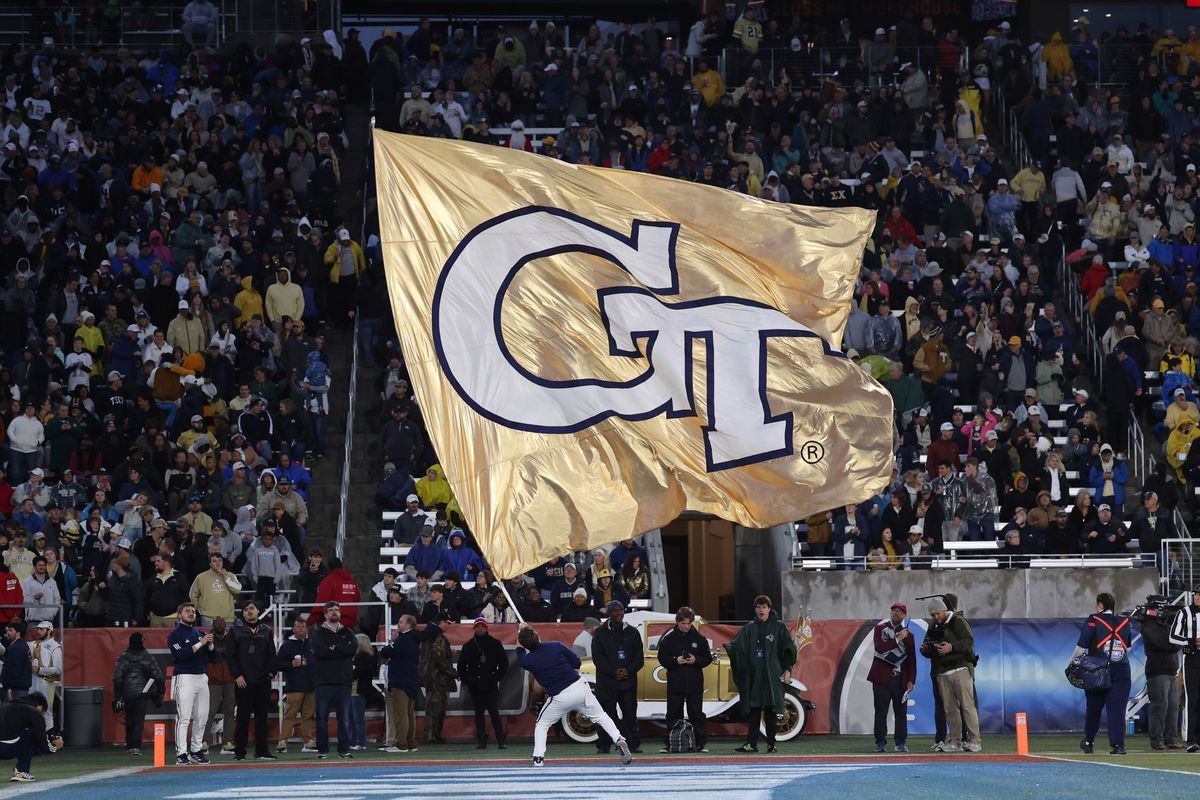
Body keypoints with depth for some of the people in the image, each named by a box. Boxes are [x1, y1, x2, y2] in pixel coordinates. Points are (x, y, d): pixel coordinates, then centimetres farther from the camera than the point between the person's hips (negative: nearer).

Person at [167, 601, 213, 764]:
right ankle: (181, 753, -13)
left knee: (201, 717, 6)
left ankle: (196, 751, 15)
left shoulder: (199, 633, 19)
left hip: (202, 677, 7)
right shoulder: (175, 635, -2)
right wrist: (200, 644, -18)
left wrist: (210, 643, -4)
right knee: (183, 717, -11)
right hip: (185, 679, -7)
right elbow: (180, 654, -18)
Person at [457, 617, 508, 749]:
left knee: (494, 712, -9)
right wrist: (466, 681, 8)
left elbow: (504, 663, 7)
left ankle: (501, 741, -8)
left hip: (491, 685, -3)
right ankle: (481, 741, 8)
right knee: (479, 713, 5)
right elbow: (461, 666, 17)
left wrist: (497, 678, 0)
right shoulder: (468, 646, 10)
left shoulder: (495, 643, 4)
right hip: (475, 687, 3)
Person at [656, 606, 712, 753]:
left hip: (695, 684, 0)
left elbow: (708, 658, 5)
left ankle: (701, 743, 6)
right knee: (673, 714, 4)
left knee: (697, 713, 2)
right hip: (675, 683, 0)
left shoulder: (699, 638, 3)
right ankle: (670, 743, 10)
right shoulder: (668, 638, 1)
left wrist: (696, 660, -13)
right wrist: (675, 661, -14)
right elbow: (662, 658, 2)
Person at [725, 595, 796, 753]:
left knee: (771, 711, -1)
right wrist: (728, 648, -19)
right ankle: (751, 744, 2)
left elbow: (789, 649, 2)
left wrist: (787, 670, -5)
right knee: (753, 710, 1)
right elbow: (736, 645, 3)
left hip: (773, 675, -3)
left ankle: (771, 744, 5)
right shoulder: (749, 629, 11)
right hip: (754, 676, 3)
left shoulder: (779, 627, 3)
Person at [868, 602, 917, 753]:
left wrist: (911, 680, 2)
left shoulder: (908, 635, 13)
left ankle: (901, 743, 6)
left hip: (901, 679, 2)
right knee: (881, 711, -3)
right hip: (882, 678, -2)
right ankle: (880, 742, 1)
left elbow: (912, 660, 11)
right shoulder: (880, 629, 6)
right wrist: (898, 639, -15)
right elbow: (880, 648, -11)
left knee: (901, 712, 0)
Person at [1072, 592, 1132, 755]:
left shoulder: (1093, 621, -4)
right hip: (1122, 671, 2)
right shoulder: (1125, 622, 8)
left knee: (1093, 707, 12)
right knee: (1117, 709, -1)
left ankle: (1088, 741, 25)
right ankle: (1118, 744, -11)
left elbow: (1081, 646, -7)